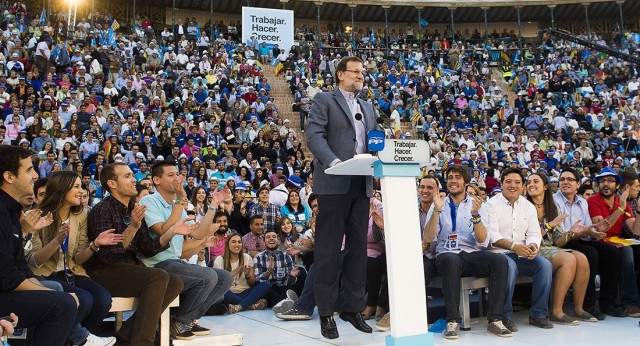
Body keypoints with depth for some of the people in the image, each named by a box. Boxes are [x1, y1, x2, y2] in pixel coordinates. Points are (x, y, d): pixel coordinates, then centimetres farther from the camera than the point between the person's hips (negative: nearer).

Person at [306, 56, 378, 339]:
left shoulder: (368, 108, 24)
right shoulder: (324, 100, 3)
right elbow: (314, 135, -9)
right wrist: (333, 161, -25)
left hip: (362, 184, 6)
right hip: (333, 183, -6)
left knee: (358, 247, 8)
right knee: (328, 249, -2)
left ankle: (354, 308, 18)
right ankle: (326, 313, 6)